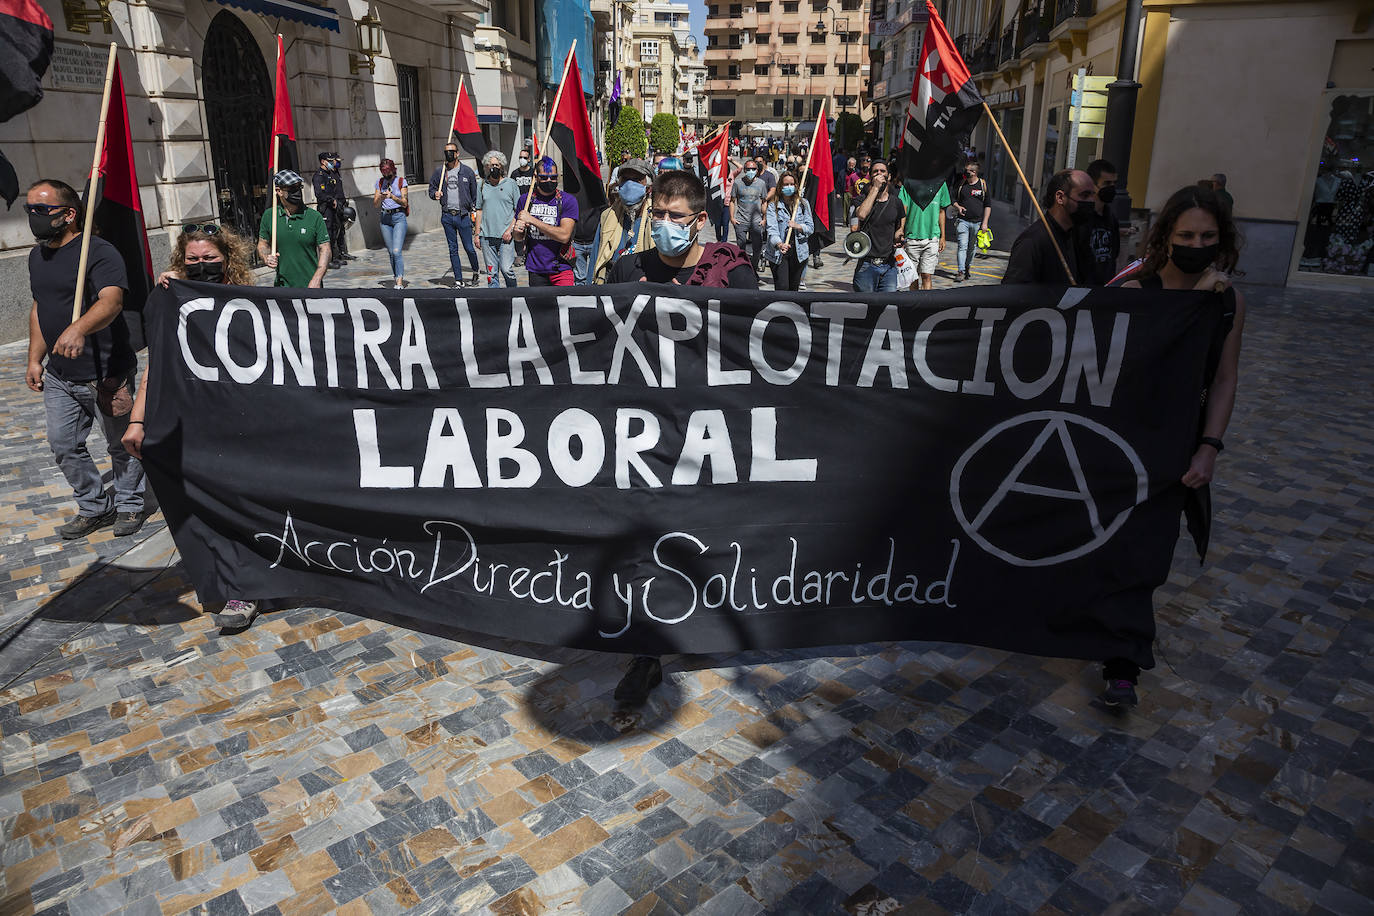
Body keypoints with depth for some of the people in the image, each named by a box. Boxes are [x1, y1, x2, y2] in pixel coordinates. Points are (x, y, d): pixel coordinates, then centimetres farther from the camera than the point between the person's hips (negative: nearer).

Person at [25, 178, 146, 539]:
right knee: (63, 446, 10)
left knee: (121, 445, 7)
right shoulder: (37, 255, 12)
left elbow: (111, 301, -31)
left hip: (107, 373, -8)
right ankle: (95, 508, 25)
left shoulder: (99, 252, -14)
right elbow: (39, 308, 21)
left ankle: (129, 505, 25)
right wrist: (35, 359, 17)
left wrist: (79, 328, -48)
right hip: (58, 375, 8)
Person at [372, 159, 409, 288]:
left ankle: (400, 282, -16)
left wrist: (392, 196, -20)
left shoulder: (401, 181, 0)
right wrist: (381, 197, -14)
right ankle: (398, 278, 16)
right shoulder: (379, 182, 9)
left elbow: (405, 203, -5)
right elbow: (375, 204, 7)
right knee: (391, 252, 5)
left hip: (399, 217, -4)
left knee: (396, 251, -15)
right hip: (385, 218, 4)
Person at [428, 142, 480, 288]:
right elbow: (431, 188, 16)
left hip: (463, 216, -3)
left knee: (469, 248, -1)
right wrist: (435, 194, -7)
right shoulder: (439, 171, 7)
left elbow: (475, 194, 4)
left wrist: (474, 212, -2)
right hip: (447, 216, 3)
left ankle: (476, 272, 25)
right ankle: (458, 280, 12)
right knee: (453, 249, 6)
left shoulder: (467, 171, 0)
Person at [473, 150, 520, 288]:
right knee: (491, 271, 5)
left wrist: (510, 229, -10)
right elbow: (480, 210, 16)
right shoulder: (482, 186, 12)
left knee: (507, 269, -10)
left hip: (506, 236, -3)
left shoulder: (511, 183, 4)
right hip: (486, 235, 3)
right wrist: (477, 233, 10)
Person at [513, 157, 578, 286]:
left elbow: (564, 236, -17)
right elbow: (518, 237, 17)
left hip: (560, 270, -3)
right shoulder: (525, 199, 7)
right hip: (535, 270, 3)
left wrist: (532, 220, -16)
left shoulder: (568, 200, -4)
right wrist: (518, 231, -8)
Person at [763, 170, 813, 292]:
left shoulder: (803, 203, 8)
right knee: (782, 288, -12)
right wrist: (779, 244, -33)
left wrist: (797, 226, -15)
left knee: (794, 288, 10)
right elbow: (771, 229, -14)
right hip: (778, 253, -3)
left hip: (799, 253, 3)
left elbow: (810, 227, 6)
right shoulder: (773, 205, -2)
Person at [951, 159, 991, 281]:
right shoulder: (961, 183, 6)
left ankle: (967, 268, 25)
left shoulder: (983, 185, 2)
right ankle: (960, 272, -12)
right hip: (963, 220, 0)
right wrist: (957, 206, -8)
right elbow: (954, 199, 16)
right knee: (962, 246, -10)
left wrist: (985, 222, -2)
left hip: (977, 222, 0)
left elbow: (988, 205, 5)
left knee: (972, 247, 9)